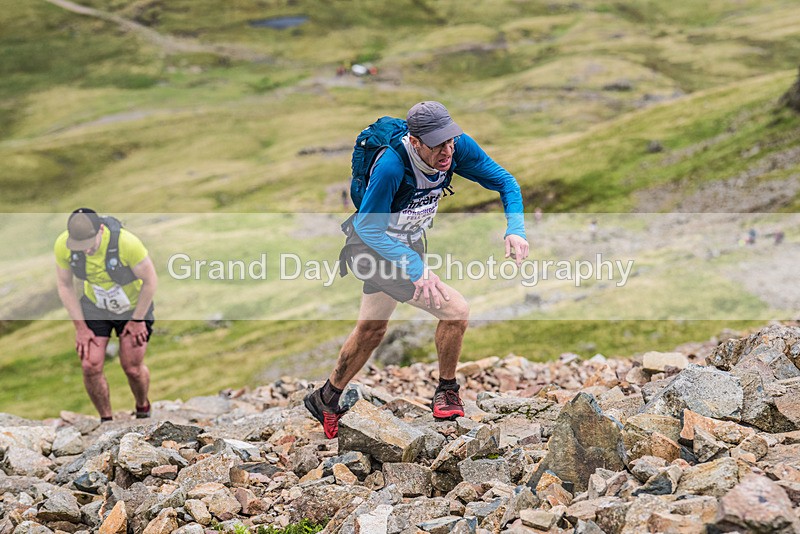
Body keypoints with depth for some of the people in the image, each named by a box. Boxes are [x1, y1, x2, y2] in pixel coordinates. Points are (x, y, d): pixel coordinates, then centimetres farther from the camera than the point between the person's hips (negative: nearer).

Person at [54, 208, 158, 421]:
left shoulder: (127, 242, -35)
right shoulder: (63, 246, -24)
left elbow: (150, 281, -21)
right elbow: (65, 285, -8)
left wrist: (137, 320, -12)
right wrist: (80, 326, -7)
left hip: (133, 306, -3)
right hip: (95, 307, 3)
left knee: (133, 368, 1)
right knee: (90, 366, -8)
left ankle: (143, 408, 33)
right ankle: (106, 420, 14)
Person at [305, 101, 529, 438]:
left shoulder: (458, 147, -20)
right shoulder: (391, 166, -37)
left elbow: (503, 181, -9)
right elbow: (368, 227, -31)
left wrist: (515, 229, -25)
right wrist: (416, 268, -38)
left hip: (409, 244, 8)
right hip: (371, 249, -7)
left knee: (371, 329, 23)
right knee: (455, 309, -18)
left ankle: (326, 400, 43)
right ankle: (447, 394, 6)